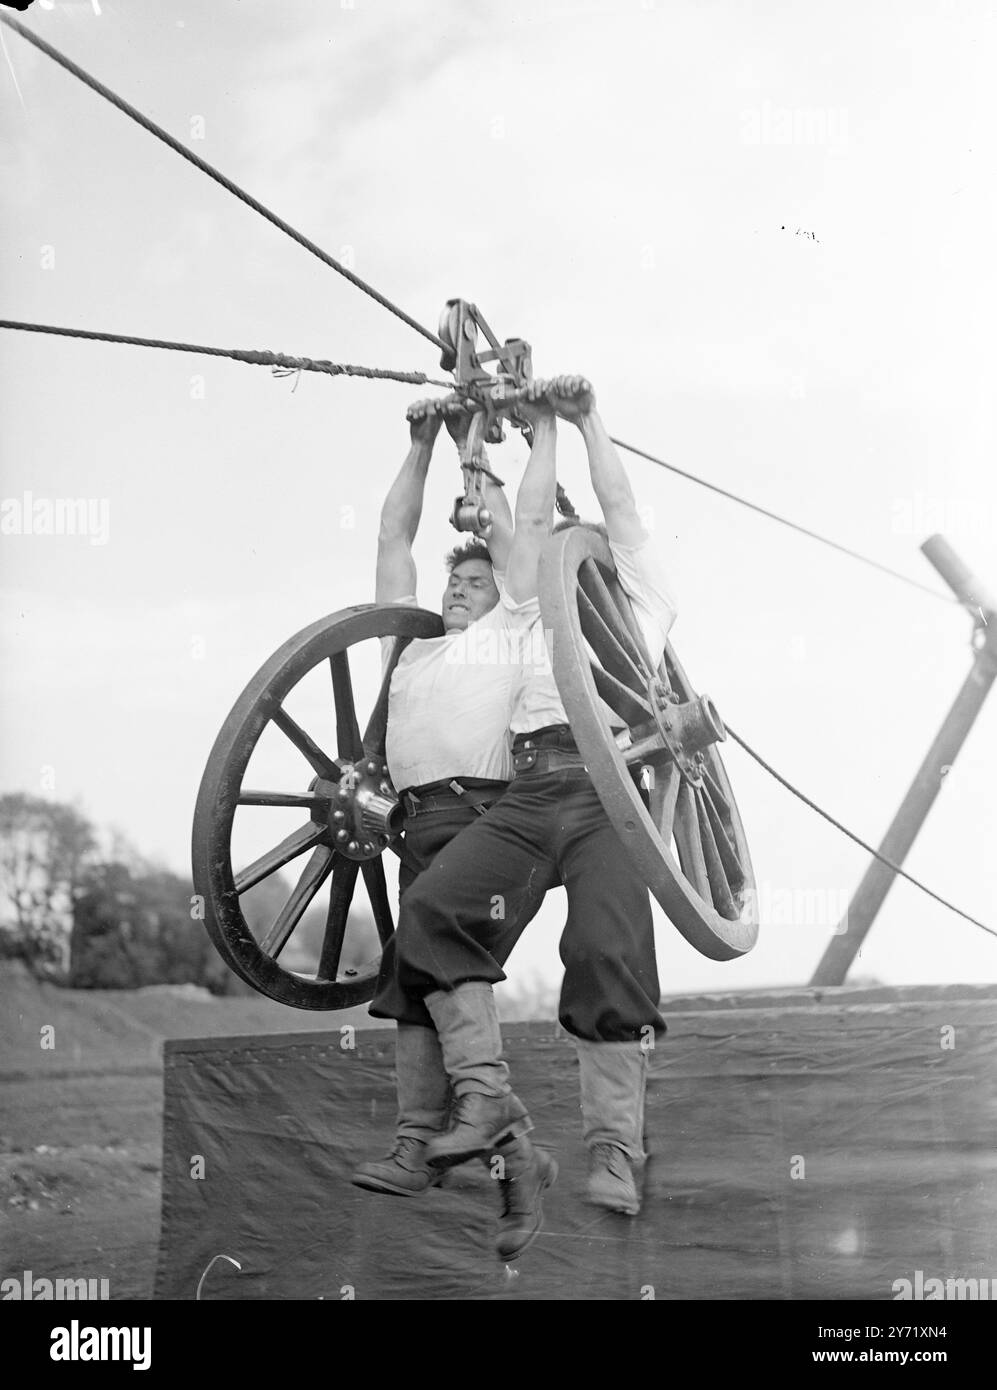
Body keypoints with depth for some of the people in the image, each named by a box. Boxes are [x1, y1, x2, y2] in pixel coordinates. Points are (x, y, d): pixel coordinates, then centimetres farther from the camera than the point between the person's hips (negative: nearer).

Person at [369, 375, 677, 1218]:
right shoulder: (537, 616, 35)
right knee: (434, 905, -20)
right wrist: (543, 430, 34)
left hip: (611, 785, -3)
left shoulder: (640, 607, 28)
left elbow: (620, 511, 23)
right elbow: (534, 521, 28)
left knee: (609, 950, -21)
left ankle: (615, 1148, -23)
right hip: (530, 789, 3)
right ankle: (484, 1092, -23)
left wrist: (589, 419, 30)